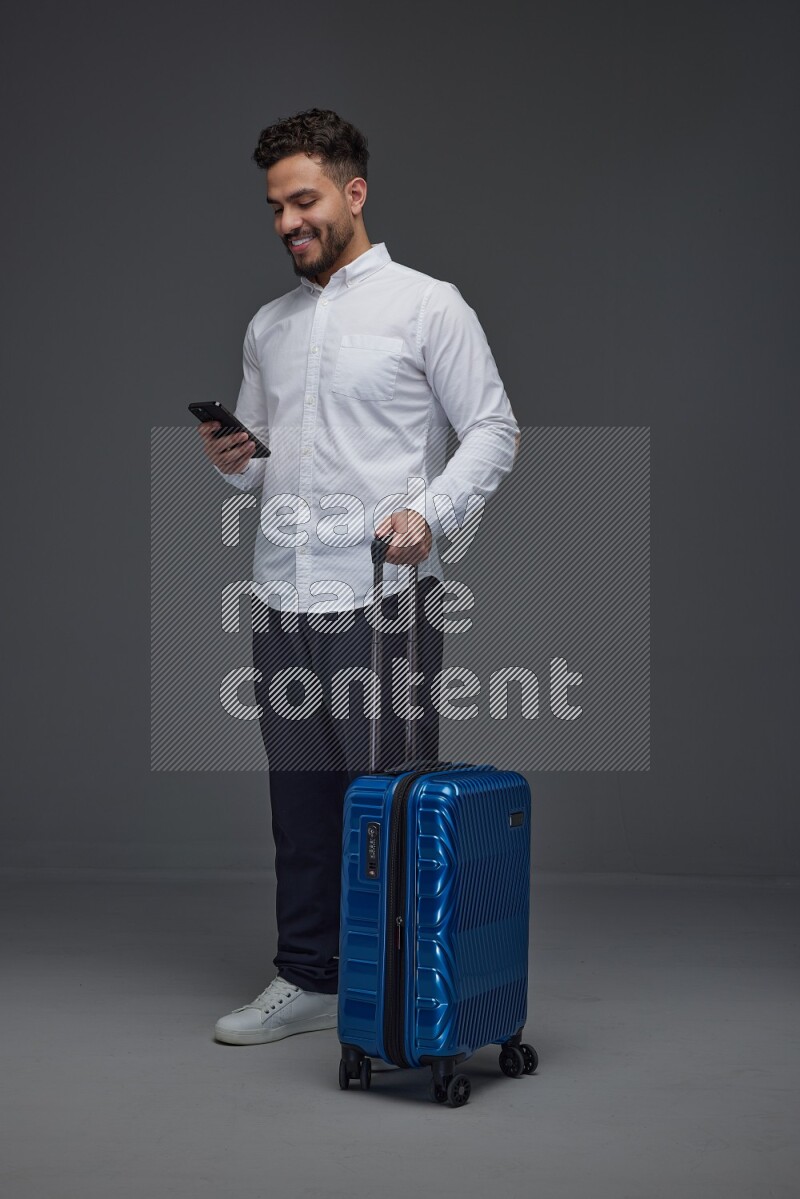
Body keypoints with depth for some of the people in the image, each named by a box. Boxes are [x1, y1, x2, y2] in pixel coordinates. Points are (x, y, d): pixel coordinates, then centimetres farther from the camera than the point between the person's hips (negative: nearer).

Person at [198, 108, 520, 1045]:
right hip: (281, 598, 6)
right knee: (301, 804, 13)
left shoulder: (425, 306, -2)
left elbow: (494, 430, -5)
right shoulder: (268, 327, 17)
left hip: (383, 596, -6)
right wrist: (233, 461, -1)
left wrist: (428, 511, -20)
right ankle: (308, 982, 24)